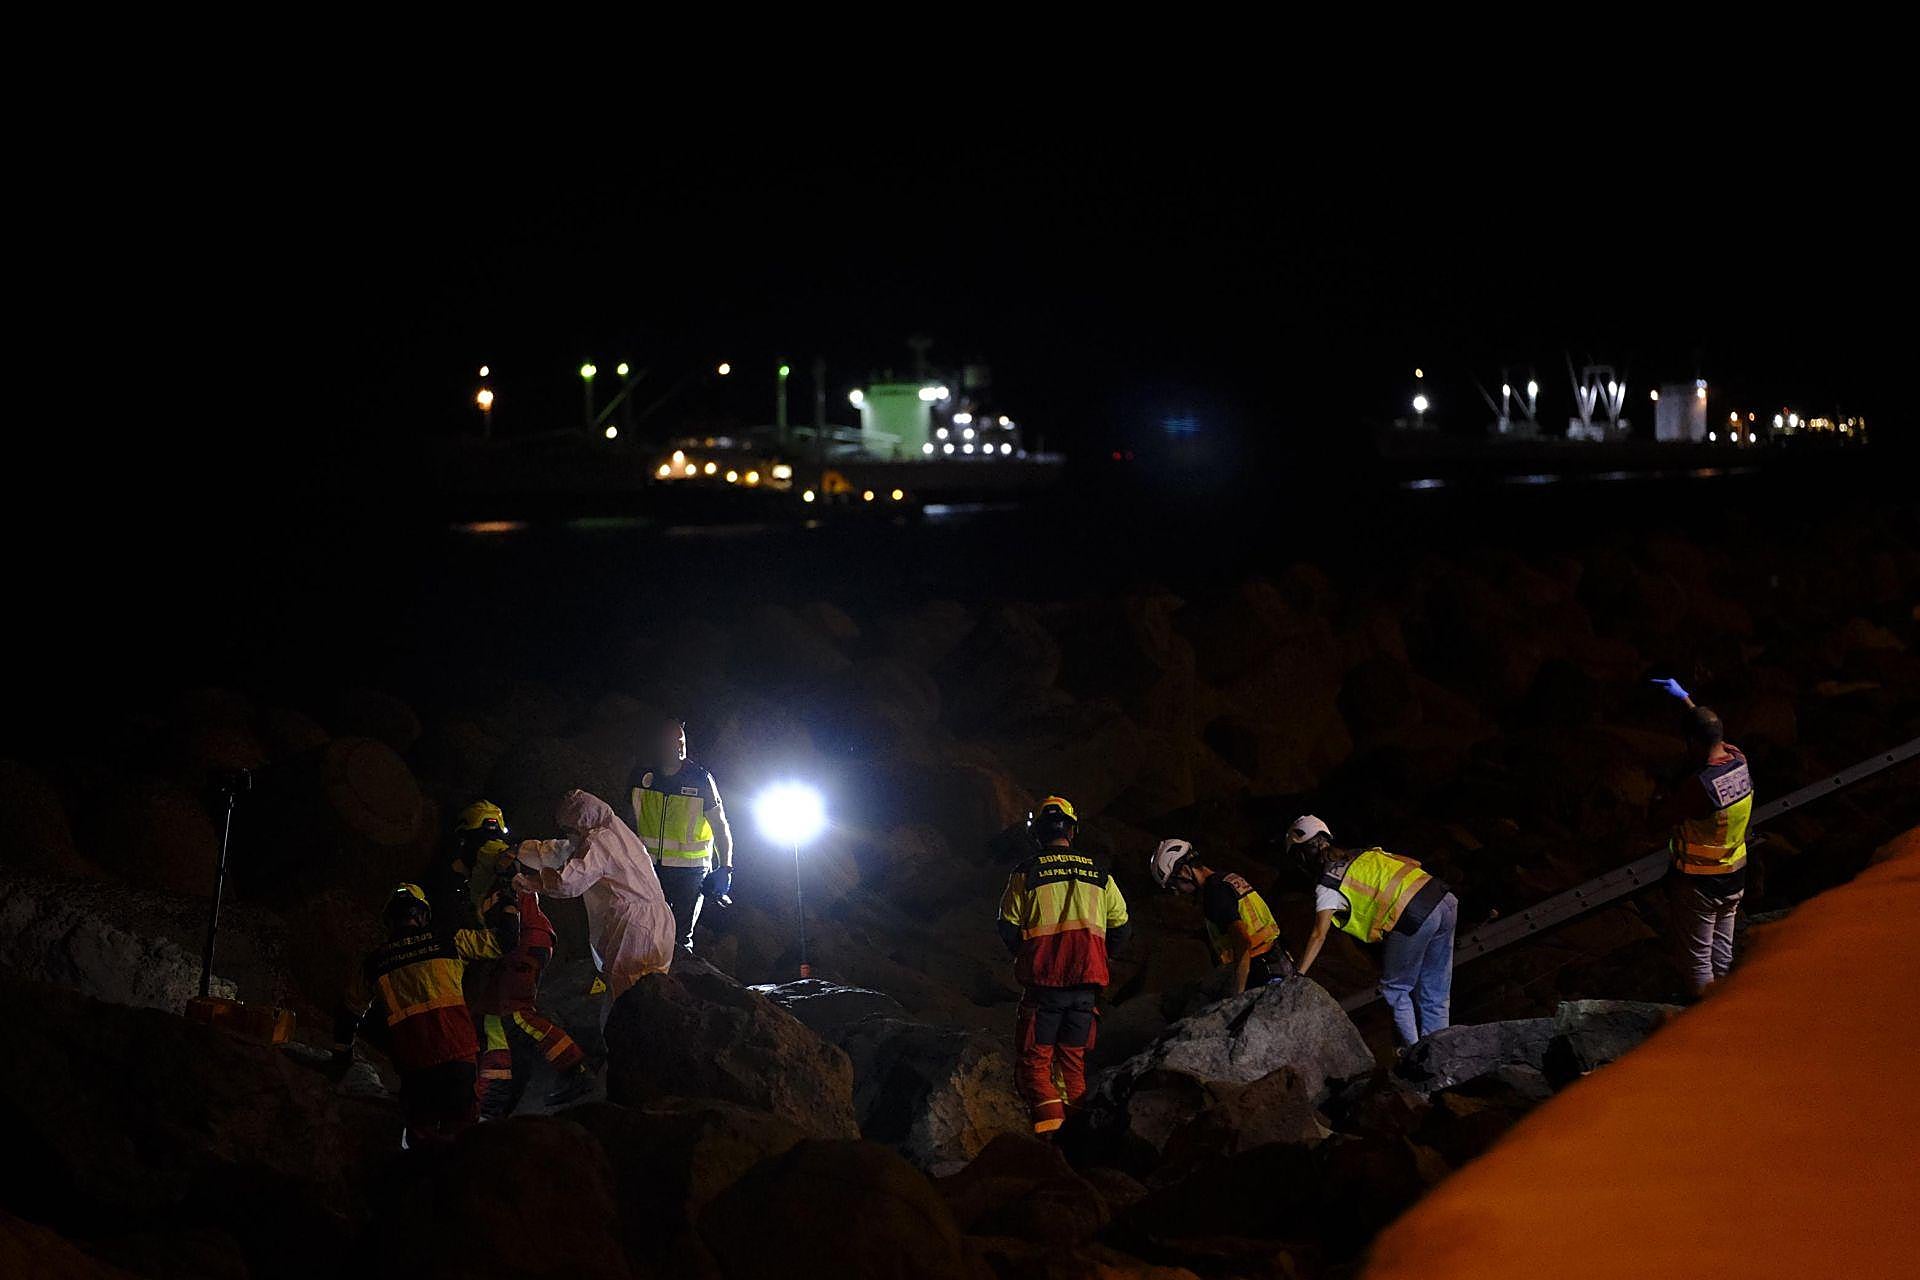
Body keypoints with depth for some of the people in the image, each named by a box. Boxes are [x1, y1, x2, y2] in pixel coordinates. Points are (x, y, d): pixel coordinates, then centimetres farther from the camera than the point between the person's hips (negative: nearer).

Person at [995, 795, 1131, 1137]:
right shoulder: (1099, 872, 9)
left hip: (1043, 980, -3)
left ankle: (1049, 1121, -20)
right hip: (1087, 981, 3)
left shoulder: (1026, 874, 0)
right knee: (1073, 1058, 14)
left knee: (1034, 1058, 1)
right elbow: (1121, 927, 11)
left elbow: (1008, 929, -1)